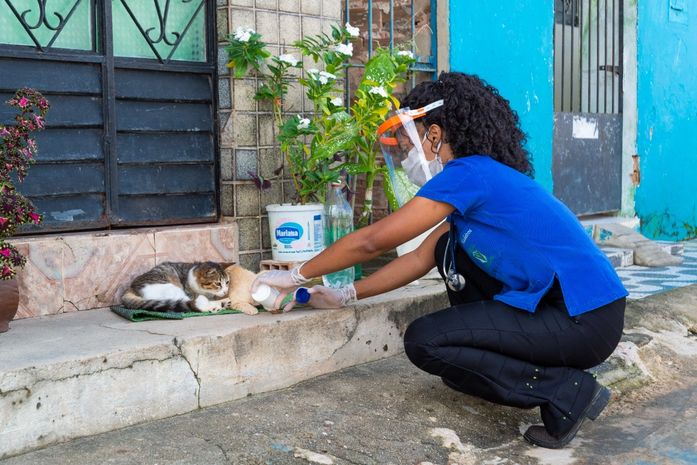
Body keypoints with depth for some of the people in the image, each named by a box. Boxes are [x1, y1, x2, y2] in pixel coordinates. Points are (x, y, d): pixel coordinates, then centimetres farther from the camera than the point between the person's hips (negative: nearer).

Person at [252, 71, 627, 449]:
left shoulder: (468, 174, -14)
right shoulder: (482, 178, 15)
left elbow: (372, 241, -13)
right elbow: (420, 260, 19)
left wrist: (295, 275, 0)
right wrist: (346, 296, 17)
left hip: (583, 319, -9)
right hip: (555, 301, 9)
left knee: (423, 341, -9)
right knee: (451, 249, 15)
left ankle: (566, 391, -7)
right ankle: (488, 361, 16)